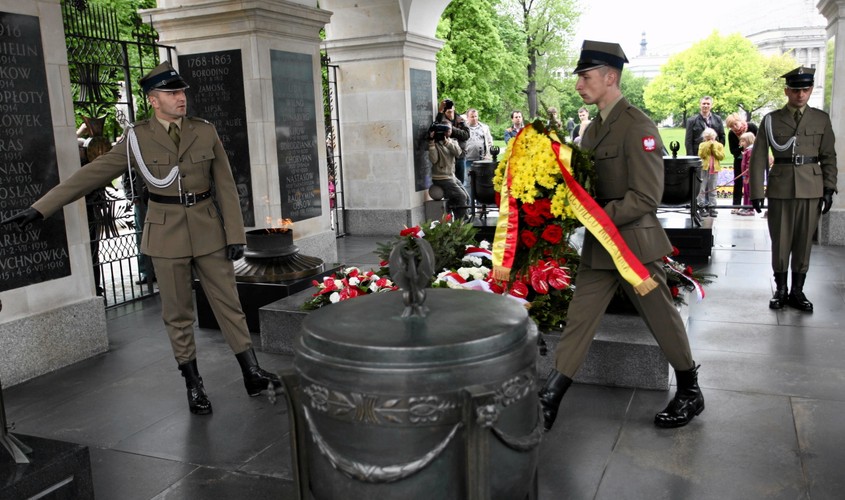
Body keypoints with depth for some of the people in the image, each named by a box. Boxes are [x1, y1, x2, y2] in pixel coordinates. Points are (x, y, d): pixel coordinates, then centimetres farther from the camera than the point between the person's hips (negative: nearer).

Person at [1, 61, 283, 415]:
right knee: (178, 313, 7)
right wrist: (39, 209, -7)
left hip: (208, 229, 1)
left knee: (228, 303, 5)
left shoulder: (205, 132, 0)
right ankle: (193, 386, 21)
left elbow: (225, 185, 1)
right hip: (166, 232, -1)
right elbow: (92, 174, -3)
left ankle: (252, 376, 14)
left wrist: (235, 234, -4)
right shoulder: (138, 138, -3)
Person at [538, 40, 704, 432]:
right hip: (598, 246, 8)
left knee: (663, 319, 9)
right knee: (578, 319, 7)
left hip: (634, 242, -7)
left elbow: (646, 198, -20)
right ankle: (549, 399, 13)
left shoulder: (638, 127, -15)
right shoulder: (593, 129, 11)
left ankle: (690, 393, 31)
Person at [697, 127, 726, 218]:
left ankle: (712, 207, 10)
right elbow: (701, 155, -9)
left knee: (712, 190, 6)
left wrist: (714, 148, -8)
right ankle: (702, 207, 0)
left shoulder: (719, 145, 9)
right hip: (704, 169, -1)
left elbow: (722, 156, -3)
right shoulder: (702, 145, 7)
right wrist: (707, 146, -12)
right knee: (703, 189, -3)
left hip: (714, 170, 1)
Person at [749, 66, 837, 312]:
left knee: (804, 242, 5)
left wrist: (829, 188, 1)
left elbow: (829, 157, 9)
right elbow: (758, 158, 0)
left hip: (811, 190, 1)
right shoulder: (771, 120, 2)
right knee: (780, 242, 3)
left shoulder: (821, 119, 7)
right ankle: (780, 289, 16)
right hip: (780, 189, -1)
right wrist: (756, 192, -5)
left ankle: (797, 291, 16)